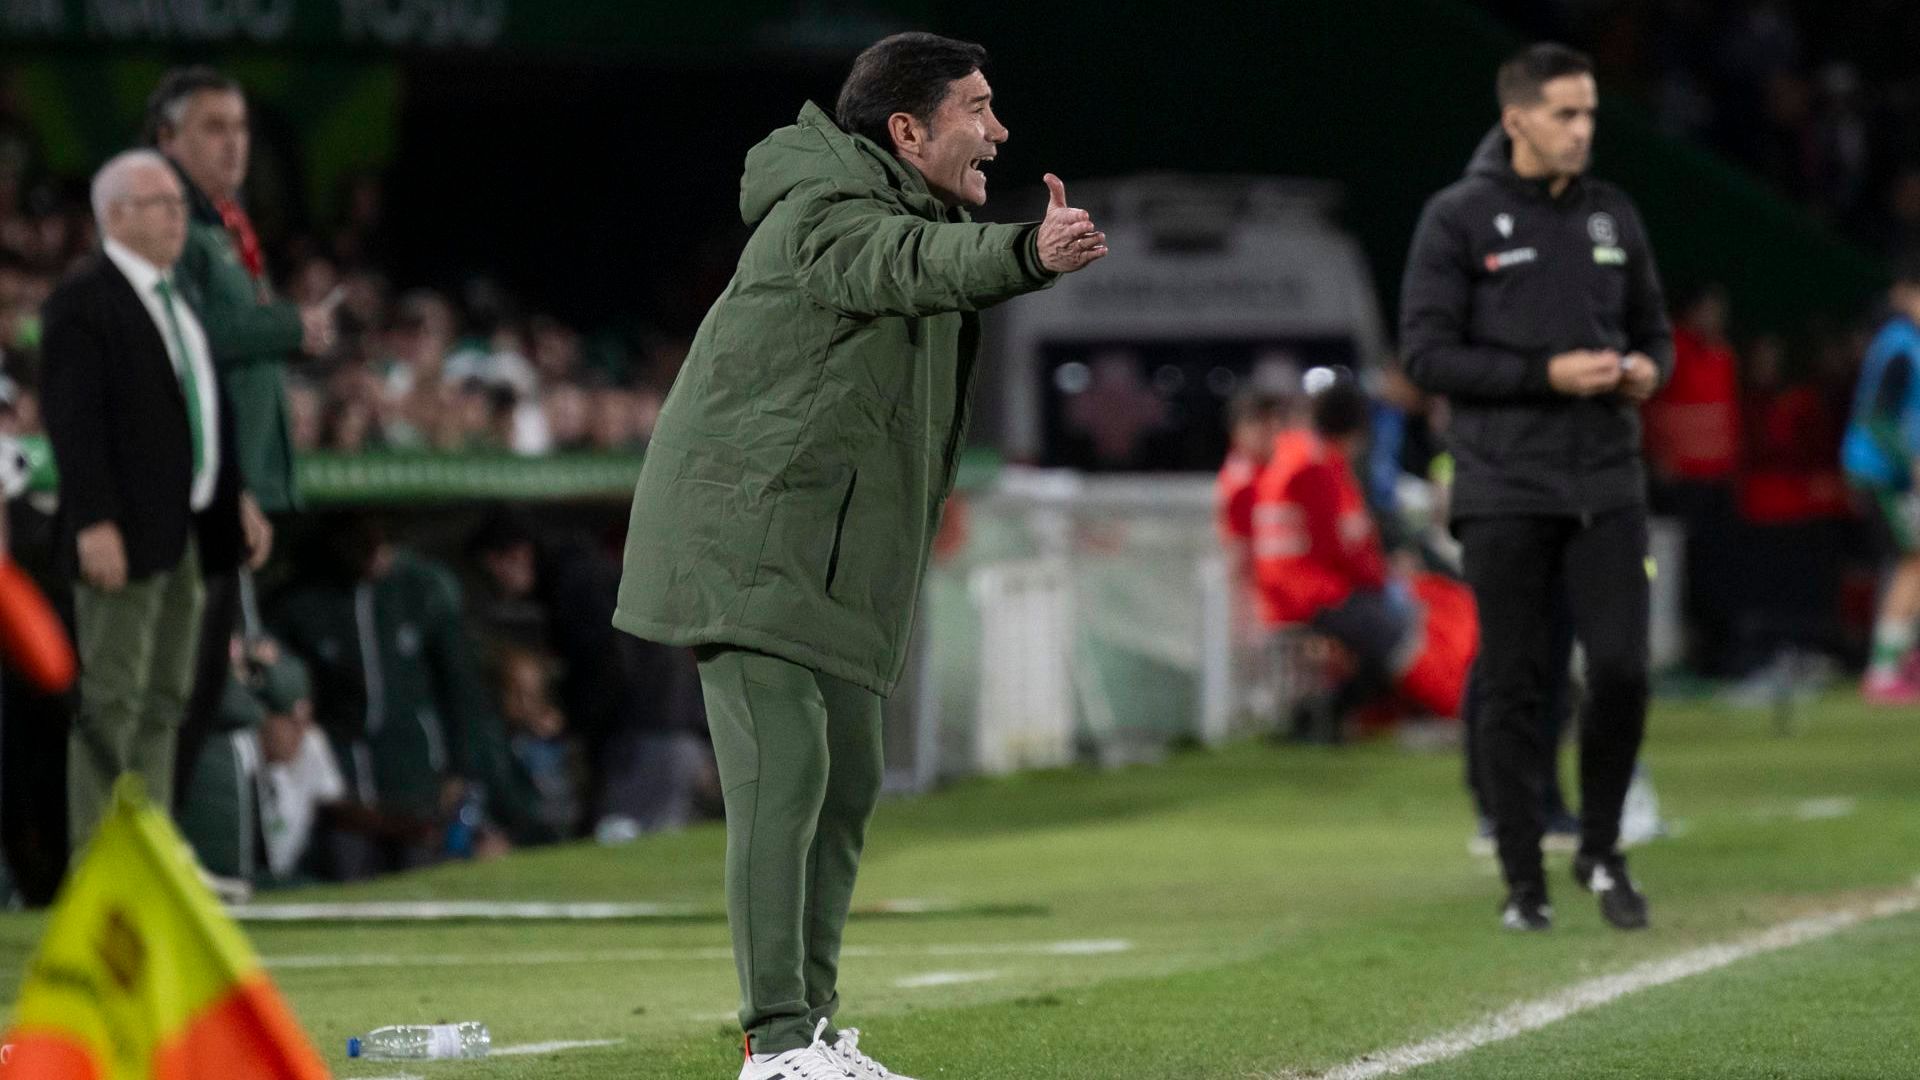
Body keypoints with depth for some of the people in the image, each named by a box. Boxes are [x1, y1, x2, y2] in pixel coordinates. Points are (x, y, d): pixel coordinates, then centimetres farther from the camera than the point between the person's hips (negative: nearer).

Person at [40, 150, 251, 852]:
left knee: (164, 701, 10)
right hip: (126, 533, -9)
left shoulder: (182, 299, 18)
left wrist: (232, 507, 17)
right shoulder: (84, 302, -9)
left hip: (189, 532, 9)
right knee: (112, 701, -8)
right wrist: (94, 524, -22)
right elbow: (74, 419, -15)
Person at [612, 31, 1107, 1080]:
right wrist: (1023, 255, -54)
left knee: (845, 781, 12)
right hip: (744, 538, -10)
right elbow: (906, 265, -37)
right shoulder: (821, 212, -17)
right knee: (783, 769, -17)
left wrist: (1034, 249, 2)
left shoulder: (908, 214, 19)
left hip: (826, 553, 10)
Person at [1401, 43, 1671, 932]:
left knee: (1621, 668, -7)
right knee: (1514, 685, 0)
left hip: (1606, 487, 3)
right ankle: (1523, 880, 9)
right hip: (1505, 494, -3)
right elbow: (1426, 353, -8)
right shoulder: (1458, 219, -3)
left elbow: (1653, 329, 19)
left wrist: (1648, 371, -5)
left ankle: (1601, 852, 13)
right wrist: (1547, 375, -16)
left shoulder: (1613, 214, 11)